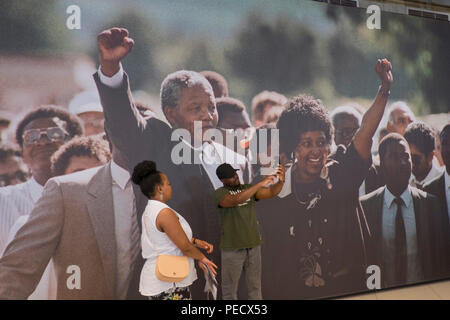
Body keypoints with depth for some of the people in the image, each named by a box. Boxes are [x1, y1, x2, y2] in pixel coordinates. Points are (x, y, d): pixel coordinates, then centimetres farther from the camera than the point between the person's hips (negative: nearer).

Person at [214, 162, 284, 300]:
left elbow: (271, 192, -3)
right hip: (233, 248, -4)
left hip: (254, 245, 4)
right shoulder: (219, 193, -8)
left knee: (255, 286, 13)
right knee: (230, 288, 6)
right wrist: (260, 184, -33)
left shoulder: (249, 188, 8)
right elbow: (236, 200, -28)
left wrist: (281, 181, -25)